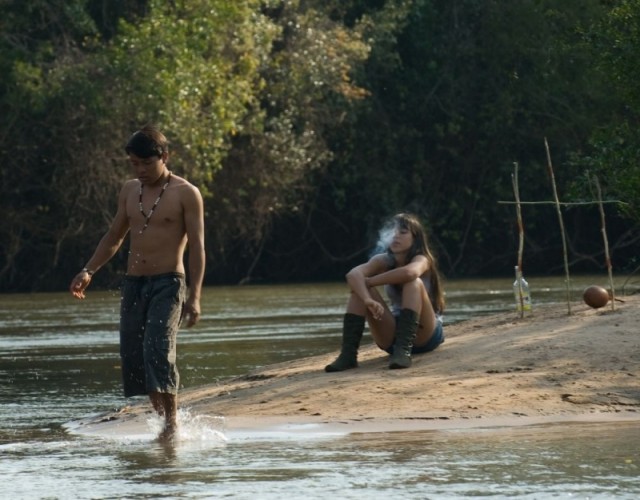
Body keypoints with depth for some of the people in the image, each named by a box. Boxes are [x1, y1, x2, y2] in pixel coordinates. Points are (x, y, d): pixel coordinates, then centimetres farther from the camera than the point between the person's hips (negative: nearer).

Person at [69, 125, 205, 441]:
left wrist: (194, 296, -15)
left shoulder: (186, 194, -4)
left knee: (157, 347, -22)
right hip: (133, 284, 6)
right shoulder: (130, 191, 13)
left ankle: (172, 421, -19)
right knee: (132, 355, -1)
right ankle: (161, 416, 9)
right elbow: (115, 237, 22)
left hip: (168, 283, -6)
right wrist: (89, 271, 10)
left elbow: (196, 247, -8)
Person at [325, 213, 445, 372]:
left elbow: (409, 273, -41)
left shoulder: (421, 259, -14)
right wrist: (368, 300, -43)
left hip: (425, 335, -4)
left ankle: (404, 351, -42)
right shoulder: (384, 261, -2)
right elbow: (353, 275, -23)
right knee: (359, 287, -14)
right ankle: (348, 354, -27)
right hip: (392, 336, 4)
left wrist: (368, 281, -28)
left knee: (413, 283, -29)